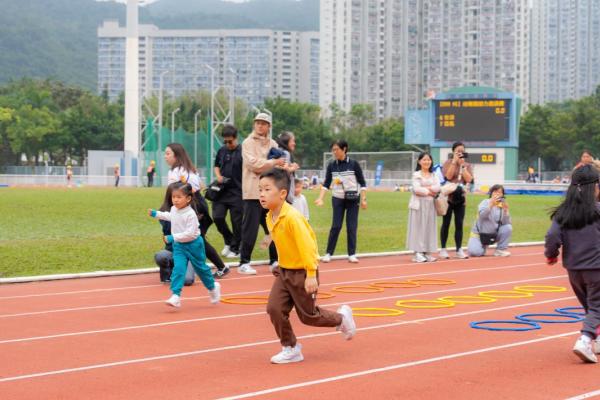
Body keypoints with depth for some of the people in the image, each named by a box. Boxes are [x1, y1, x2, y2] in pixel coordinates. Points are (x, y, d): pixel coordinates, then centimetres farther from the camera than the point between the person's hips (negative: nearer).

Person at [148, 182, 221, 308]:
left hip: (193, 244, -5)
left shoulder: (190, 214, -26)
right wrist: (156, 214, 25)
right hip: (179, 246, 5)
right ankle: (175, 296, -19)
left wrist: (173, 237, -33)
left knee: (200, 268, 13)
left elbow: (190, 233, -31)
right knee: (178, 269, -12)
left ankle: (213, 287, 39)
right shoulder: (174, 209, -3)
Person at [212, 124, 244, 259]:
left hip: (237, 192, -5)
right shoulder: (222, 151, 8)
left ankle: (235, 249, 15)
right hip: (222, 191, 5)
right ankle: (228, 241, 20)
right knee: (217, 217, -2)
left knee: (236, 221, 1)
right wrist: (218, 176, 1)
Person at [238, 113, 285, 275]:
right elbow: (254, 164, -15)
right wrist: (274, 163, -11)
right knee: (250, 228, -6)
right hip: (254, 192, -6)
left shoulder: (273, 144, 15)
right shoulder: (248, 143, -3)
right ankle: (244, 263, -2)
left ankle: (274, 260, 18)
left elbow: (279, 165, 11)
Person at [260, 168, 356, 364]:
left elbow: (307, 245, -27)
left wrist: (311, 275, -28)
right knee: (274, 308, -6)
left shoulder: (292, 218, -26)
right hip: (284, 271, 7)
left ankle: (342, 317, 31)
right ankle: (290, 348, 8)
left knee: (308, 316, 4)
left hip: (302, 273, -7)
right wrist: (282, 266, 18)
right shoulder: (270, 217, 1)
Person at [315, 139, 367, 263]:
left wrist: (363, 199, -6)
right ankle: (328, 253, 4)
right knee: (336, 226, -3)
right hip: (338, 199, 1)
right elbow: (326, 184, 0)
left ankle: (352, 254, 8)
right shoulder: (331, 166, -1)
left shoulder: (353, 164, -8)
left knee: (352, 226, 1)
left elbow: (362, 183, -2)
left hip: (352, 199, -1)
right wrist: (320, 198, -12)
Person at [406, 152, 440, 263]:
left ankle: (427, 252, 8)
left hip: (430, 204, 5)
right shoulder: (416, 175, -1)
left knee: (429, 228, 4)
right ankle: (418, 253, -5)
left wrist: (426, 188, -13)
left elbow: (437, 188, -3)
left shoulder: (433, 175, 12)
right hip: (419, 204, -5)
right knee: (419, 228, -5)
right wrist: (429, 192, -8)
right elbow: (417, 189, -14)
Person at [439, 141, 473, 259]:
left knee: (459, 224, 4)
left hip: (461, 198, 3)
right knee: (446, 223, 1)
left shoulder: (467, 165, 10)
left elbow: (469, 179, -6)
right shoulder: (448, 163, 0)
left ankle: (459, 250, 7)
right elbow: (448, 176, -16)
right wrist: (454, 161, -14)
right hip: (448, 197, -3)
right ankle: (443, 249, 6)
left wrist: (462, 165, -9)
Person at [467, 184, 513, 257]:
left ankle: (501, 249, -5)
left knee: (508, 227, -23)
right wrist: (491, 204, -40)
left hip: (494, 234, 3)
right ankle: (482, 246, 12)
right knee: (475, 252, -26)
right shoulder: (485, 202, -8)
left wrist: (505, 210, -25)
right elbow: (482, 215, -29)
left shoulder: (502, 205, 0)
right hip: (479, 234, -3)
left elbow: (506, 223, -10)